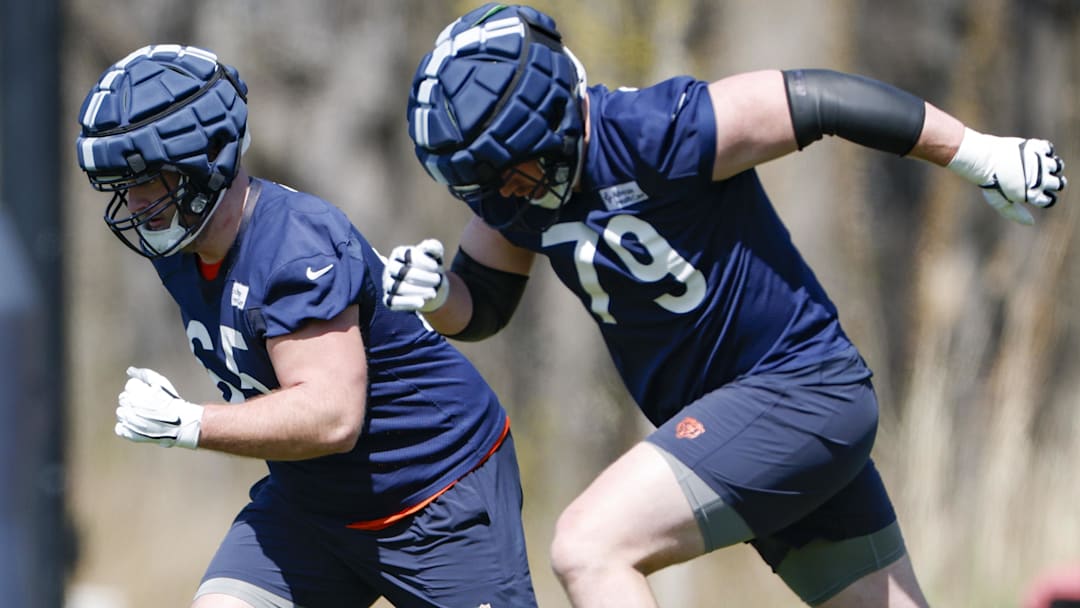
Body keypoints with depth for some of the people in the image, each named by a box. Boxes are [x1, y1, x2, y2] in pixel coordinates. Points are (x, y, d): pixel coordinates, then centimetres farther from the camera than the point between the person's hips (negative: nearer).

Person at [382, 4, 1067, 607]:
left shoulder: (658, 134, -22)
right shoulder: (510, 193, 1)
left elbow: (821, 99, -16)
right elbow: (484, 306, 15)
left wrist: (983, 156, -9)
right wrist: (437, 293, -9)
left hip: (798, 392, -8)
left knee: (590, 547, -20)